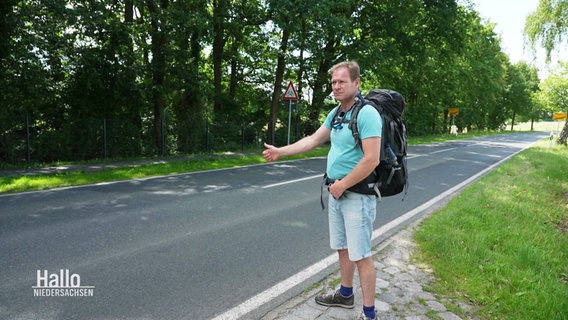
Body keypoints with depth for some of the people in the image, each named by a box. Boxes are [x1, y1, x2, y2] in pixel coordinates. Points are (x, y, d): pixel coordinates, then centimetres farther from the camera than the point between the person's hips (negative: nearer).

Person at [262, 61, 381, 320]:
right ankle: (345, 294, 38)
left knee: (360, 255, 0)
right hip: (336, 192, 9)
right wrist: (281, 151, 16)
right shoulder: (335, 113, 10)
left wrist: (342, 185, -17)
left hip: (357, 194, -8)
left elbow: (371, 160, -24)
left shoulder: (367, 114, -18)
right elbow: (313, 140, 18)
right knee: (342, 247, 20)